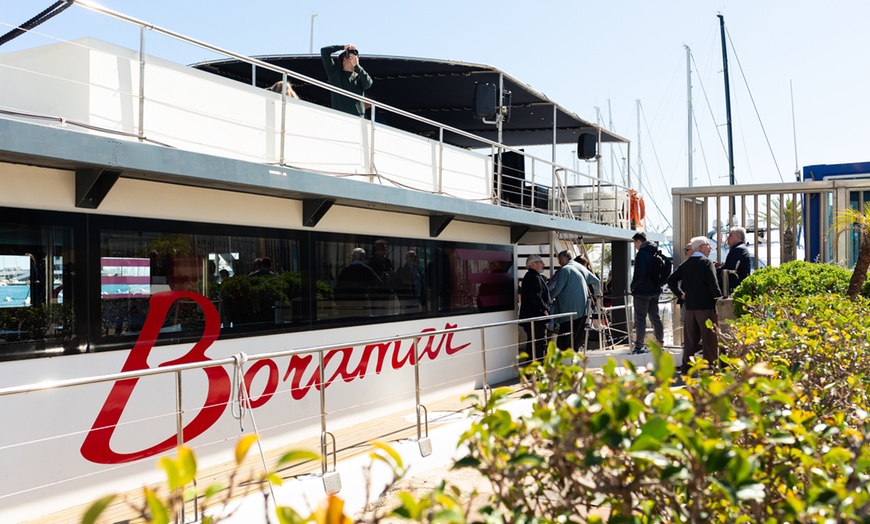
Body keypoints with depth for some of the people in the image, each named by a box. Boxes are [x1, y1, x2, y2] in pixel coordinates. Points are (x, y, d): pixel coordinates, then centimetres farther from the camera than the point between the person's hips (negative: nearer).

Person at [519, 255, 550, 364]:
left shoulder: (528, 277, 19)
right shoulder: (535, 278, -15)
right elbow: (536, 298, -24)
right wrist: (545, 309, -13)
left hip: (528, 316, 11)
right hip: (536, 317, -11)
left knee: (531, 344, 16)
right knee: (540, 344, -8)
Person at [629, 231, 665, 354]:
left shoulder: (642, 254, -16)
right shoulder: (656, 252, 11)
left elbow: (639, 275, -22)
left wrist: (632, 286, -8)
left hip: (642, 291, -8)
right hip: (655, 290, 9)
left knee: (640, 319, -4)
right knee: (655, 317, 16)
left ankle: (639, 346, -3)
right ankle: (660, 342, 23)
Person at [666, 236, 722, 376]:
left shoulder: (685, 264, 10)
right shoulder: (707, 262, -9)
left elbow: (671, 280, 12)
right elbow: (713, 285, -16)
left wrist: (680, 294, 14)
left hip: (690, 306, 6)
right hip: (706, 305, -6)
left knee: (690, 338, 11)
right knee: (710, 338, 0)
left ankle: (686, 367, 13)